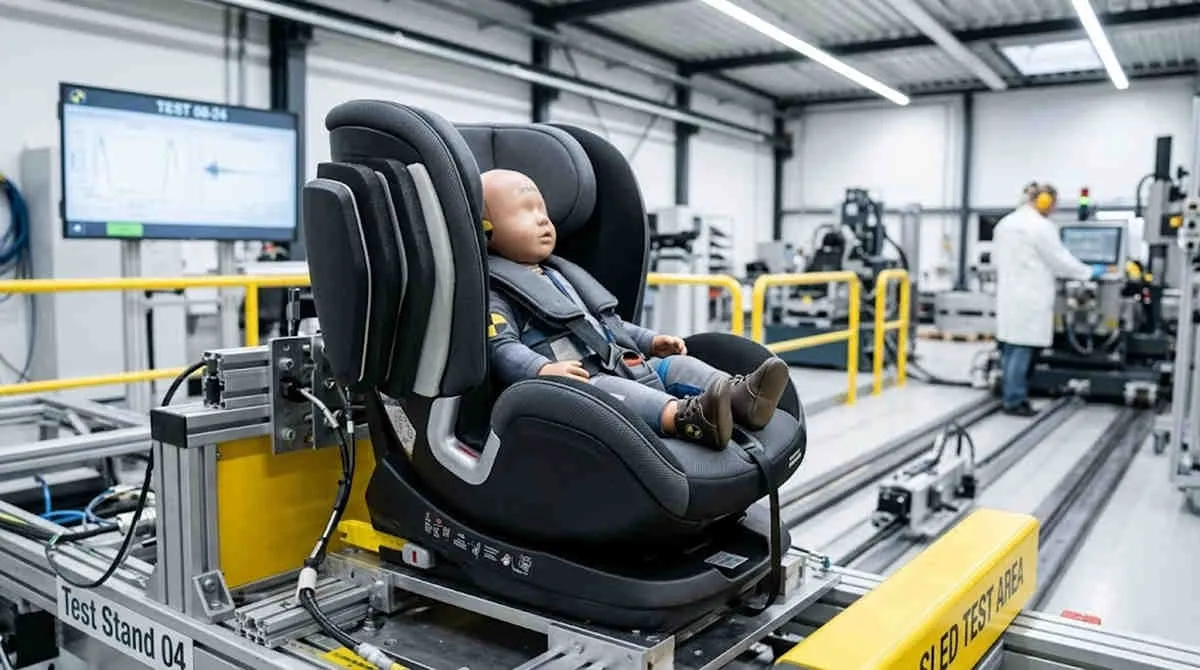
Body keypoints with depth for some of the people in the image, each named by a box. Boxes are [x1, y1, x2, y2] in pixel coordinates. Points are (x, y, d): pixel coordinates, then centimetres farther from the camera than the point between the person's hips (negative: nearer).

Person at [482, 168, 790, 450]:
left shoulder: (558, 276, 28)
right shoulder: (496, 293, 0)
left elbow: (605, 322, 34)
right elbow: (502, 347, -16)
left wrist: (650, 342, 23)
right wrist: (543, 370, -34)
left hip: (621, 368, 9)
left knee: (674, 365, -5)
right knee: (604, 390, -35)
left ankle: (738, 395, -31)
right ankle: (684, 415, -59)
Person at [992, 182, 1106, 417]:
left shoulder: (1005, 223, 13)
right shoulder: (1041, 226, -12)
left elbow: (997, 257, 20)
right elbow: (1060, 260, -8)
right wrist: (1089, 272, 5)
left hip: (1008, 295, 9)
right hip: (1028, 298, -9)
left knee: (1010, 349, 11)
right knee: (1021, 350, -5)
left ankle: (1011, 397, 16)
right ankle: (1014, 401, -1)